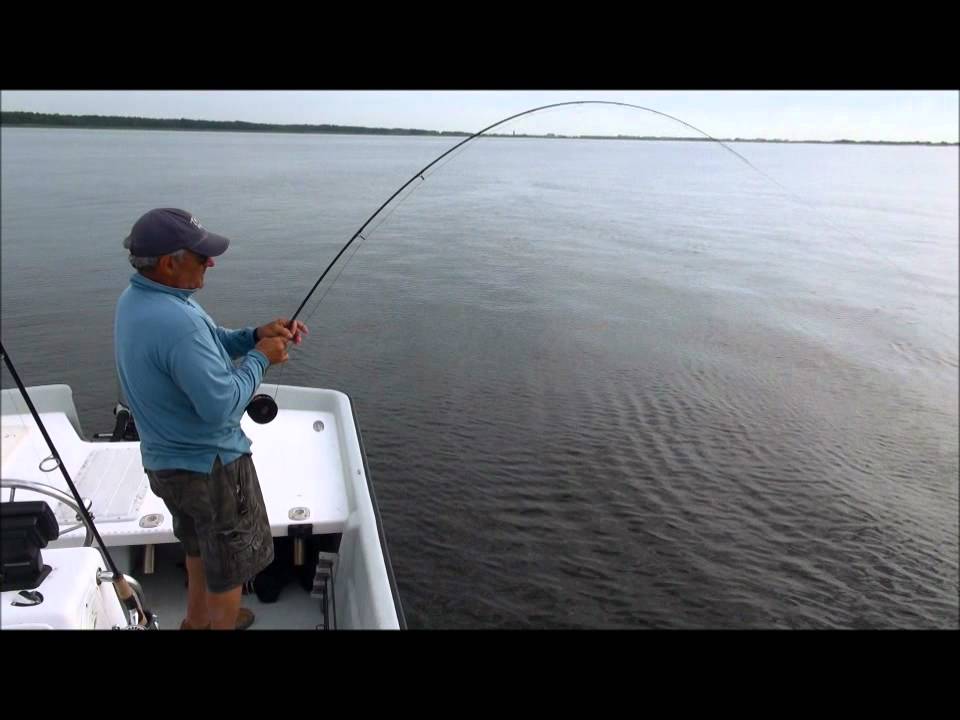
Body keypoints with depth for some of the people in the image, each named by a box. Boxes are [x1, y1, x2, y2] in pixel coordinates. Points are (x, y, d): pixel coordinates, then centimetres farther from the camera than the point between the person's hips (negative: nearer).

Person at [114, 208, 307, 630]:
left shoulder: (133, 299, -1)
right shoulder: (177, 321, -32)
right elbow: (223, 405, -31)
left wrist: (256, 335, -5)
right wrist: (260, 357, -17)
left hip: (164, 459, 10)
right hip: (210, 465, -10)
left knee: (200, 545, 31)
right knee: (230, 562, 14)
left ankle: (198, 620, 50)